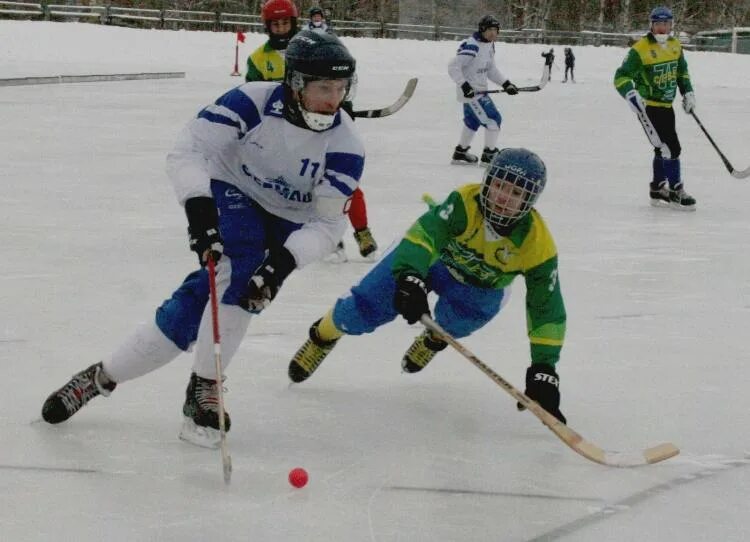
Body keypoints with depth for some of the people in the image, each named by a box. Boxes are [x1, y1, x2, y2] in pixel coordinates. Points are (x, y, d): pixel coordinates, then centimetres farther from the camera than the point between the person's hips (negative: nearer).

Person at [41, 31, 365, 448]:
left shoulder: (346, 144, -19)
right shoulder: (255, 102, -23)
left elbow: (330, 223, -20)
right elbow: (187, 151, -26)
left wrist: (285, 261, -37)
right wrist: (198, 206, -42)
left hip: (287, 224, 2)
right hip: (230, 194, -2)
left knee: (197, 302, -13)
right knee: (240, 268, -31)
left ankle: (104, 378, 0)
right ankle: (205, 388, -16)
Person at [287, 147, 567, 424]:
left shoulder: (537, 244, -33)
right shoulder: (466, 201, -37)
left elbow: (547, 310, -28)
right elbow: (425, 233, -50)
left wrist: (543, 370, -35)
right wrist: (410, 278, -69)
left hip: (479, 287, 2)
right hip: (428, 257, -2)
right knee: (362, 311, -9)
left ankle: (437, 338, 13)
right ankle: (324, 334, 28)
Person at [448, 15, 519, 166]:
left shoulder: (489, 45, 7)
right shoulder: (471, 46, -24)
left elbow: (491, 69, 17)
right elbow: (453, 67, -25)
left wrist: (505, 83, 8)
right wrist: (464, 85, -31)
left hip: (480, 90, 10)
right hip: (471, 91, -10)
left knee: (473, 121, 24)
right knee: (493, 119, -10)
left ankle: (460, 152, 38)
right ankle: (489, 155, -1)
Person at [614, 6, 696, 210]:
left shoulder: (675, 46, 5)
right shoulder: (640, 50, -17)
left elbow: (682, 71, 23)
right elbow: (621, 77, -17)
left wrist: (687, 92, 15)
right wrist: (631, 94, -33)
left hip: (666, 106, 8)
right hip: (648, 107, -8)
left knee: (664, 149, 16)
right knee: (670, 148, -12)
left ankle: (657, 189, 30)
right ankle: (676, 192, -2)